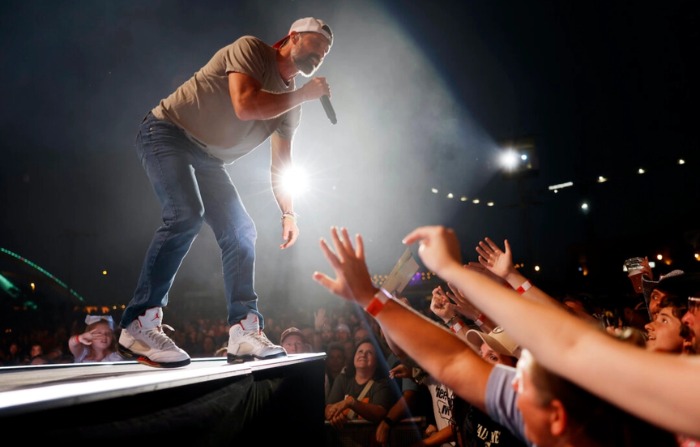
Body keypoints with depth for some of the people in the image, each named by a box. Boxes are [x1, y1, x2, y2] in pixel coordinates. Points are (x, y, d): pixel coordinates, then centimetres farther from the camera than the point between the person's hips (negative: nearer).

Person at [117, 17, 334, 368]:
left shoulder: (290, 102, 8)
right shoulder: (250, 49, -12)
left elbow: (281, 163, 10)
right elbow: (245, 105, -31)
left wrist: (288, 212, 0)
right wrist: (303, 94, -19)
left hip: (207, 158, 8)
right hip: (167, 134, -8)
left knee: (240, 233, -3)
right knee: (186, 216, -29)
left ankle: (245, 333, -4)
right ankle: (138, 326, -23)